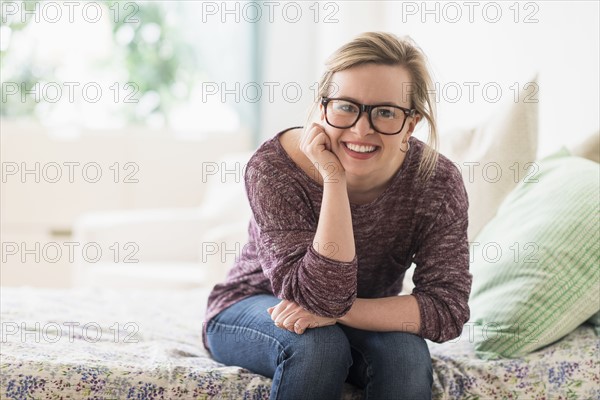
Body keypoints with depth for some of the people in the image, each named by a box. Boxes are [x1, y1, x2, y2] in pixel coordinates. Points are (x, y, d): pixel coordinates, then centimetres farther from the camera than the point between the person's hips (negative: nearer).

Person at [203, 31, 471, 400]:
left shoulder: (437, 180, -21)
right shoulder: (274, 169, -28)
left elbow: (448, 309, -24)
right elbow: (322, 297, -34)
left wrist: (336, 312, -34)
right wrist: (334, 179, -40)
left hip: (366, 324, 1)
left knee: (404, 353, -30)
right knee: (316, 343, -33)